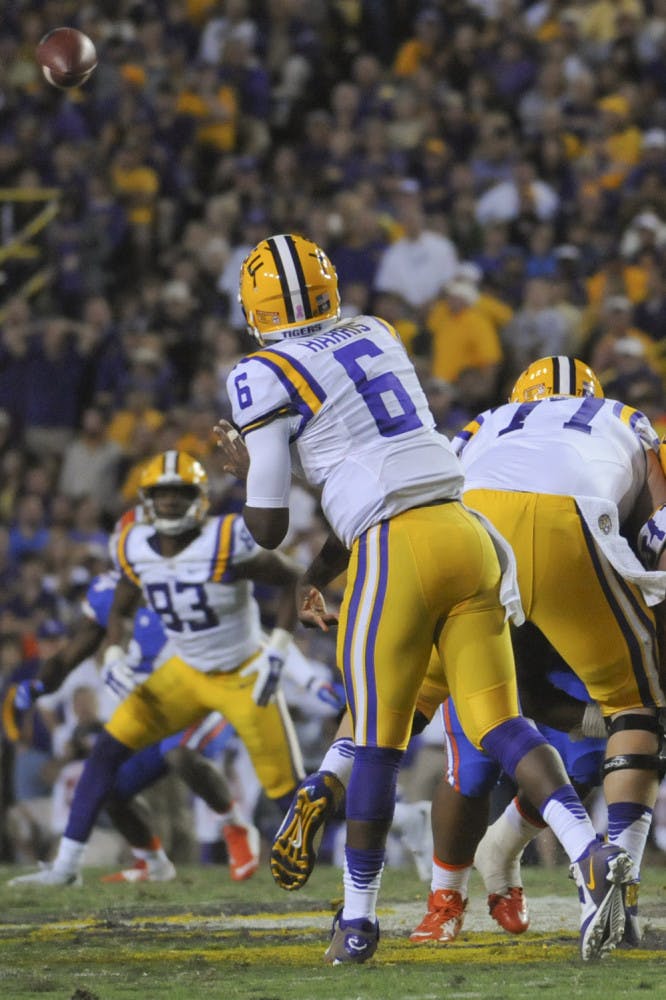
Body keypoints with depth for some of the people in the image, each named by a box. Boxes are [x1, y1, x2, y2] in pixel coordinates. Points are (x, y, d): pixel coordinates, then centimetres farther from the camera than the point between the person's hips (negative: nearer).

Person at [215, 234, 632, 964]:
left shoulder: (266, 379, 0)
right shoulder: (376, 338, 20)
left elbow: (267, 529, 2)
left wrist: (238, 466, 22)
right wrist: (319, 572, 31)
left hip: (397, 552, -5)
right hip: (466, 537, 6)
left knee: (377, 742, 5)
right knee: (497, 720, 2)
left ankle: (358, 919, 15)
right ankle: (590, 854, -19)